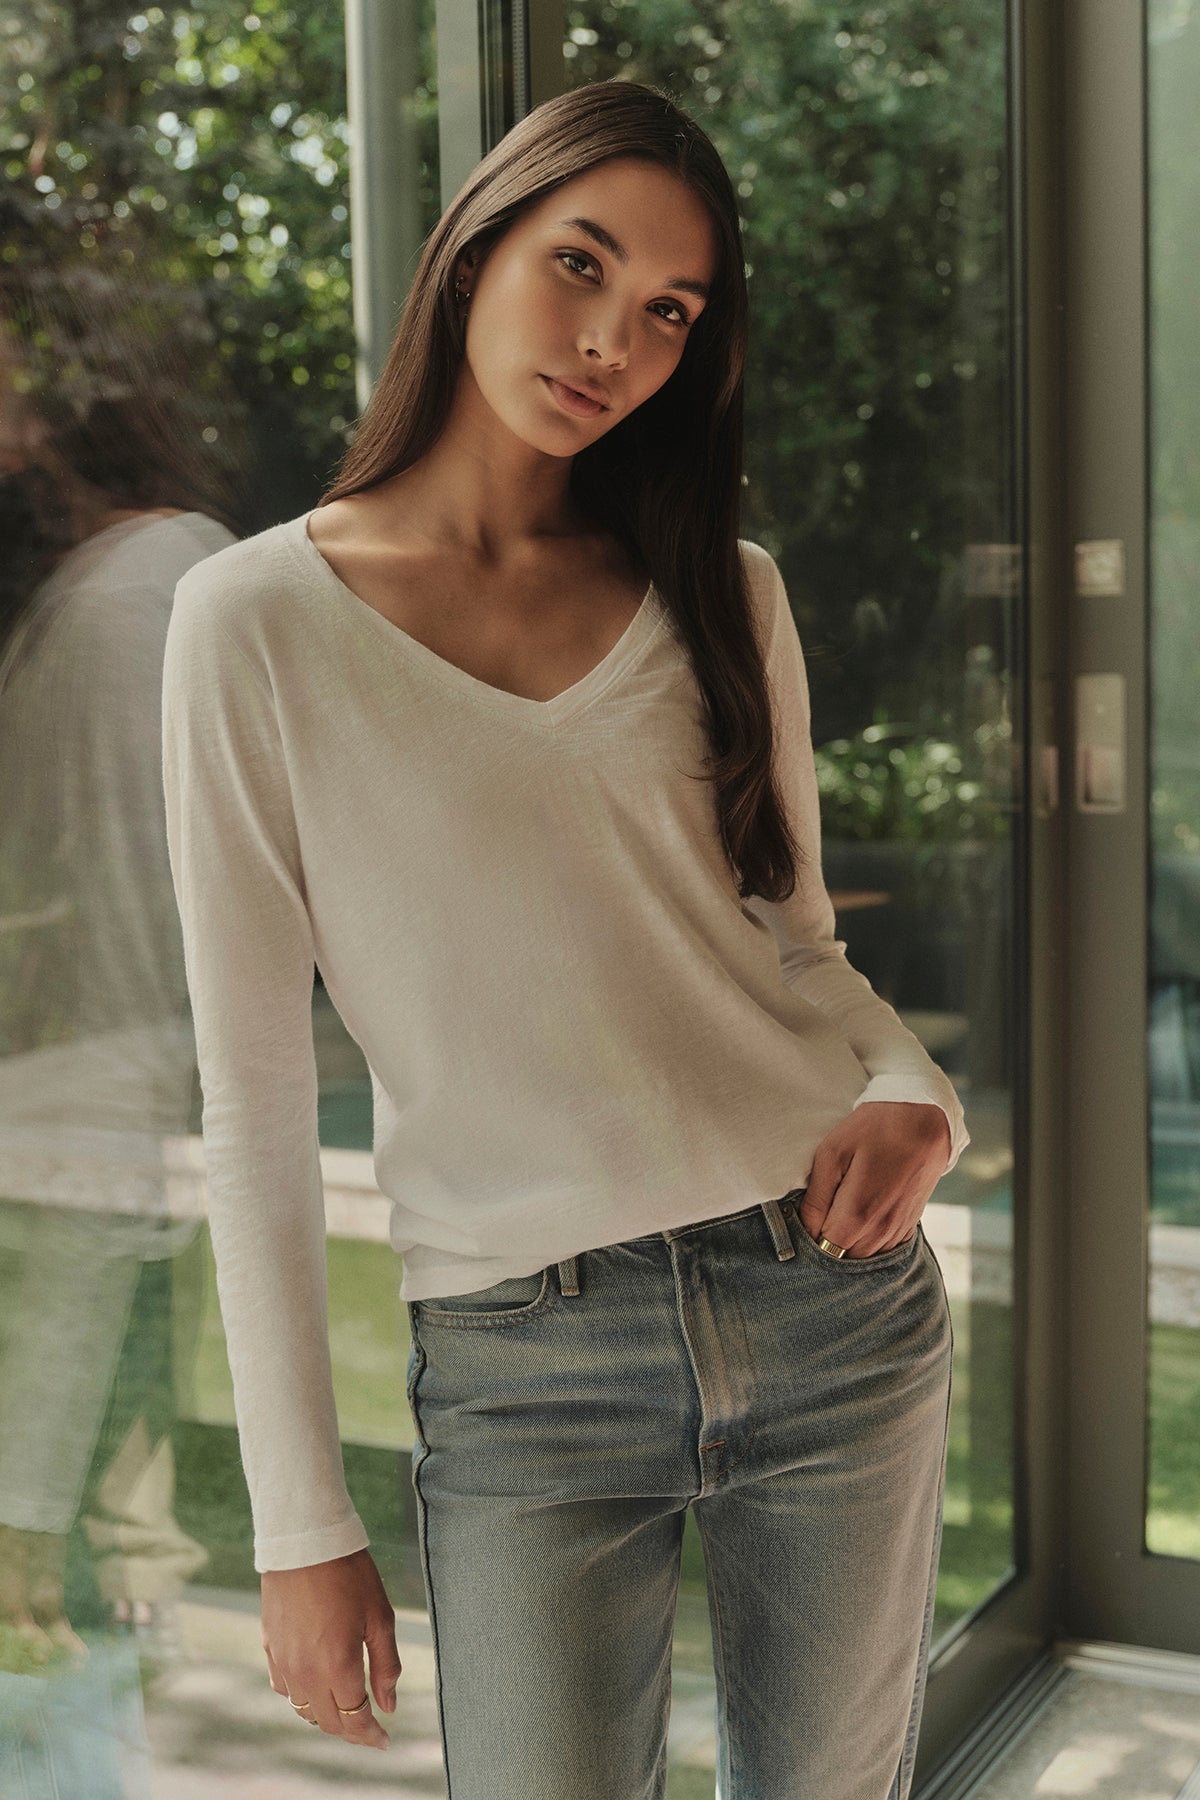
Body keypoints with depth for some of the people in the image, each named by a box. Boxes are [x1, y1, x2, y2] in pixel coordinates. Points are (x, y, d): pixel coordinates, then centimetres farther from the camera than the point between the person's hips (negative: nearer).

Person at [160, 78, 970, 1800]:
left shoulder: (726, 594, 6)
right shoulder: (259, 622, -4)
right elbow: (255, 1100, -3)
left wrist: (912, 1092, -10)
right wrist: (301, 1519, -2)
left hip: (833, 1308, 3)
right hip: (524, 1373, -3)